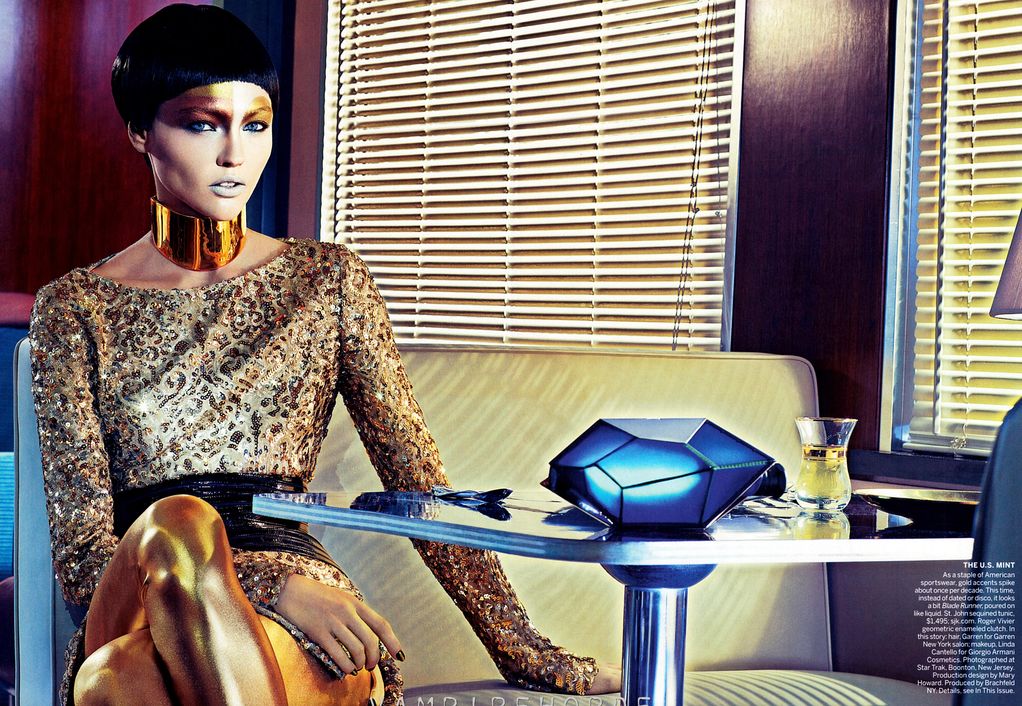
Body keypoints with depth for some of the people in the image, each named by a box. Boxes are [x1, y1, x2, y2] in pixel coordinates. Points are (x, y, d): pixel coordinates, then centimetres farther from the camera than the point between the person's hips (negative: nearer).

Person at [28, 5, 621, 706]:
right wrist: (271, 588, -17)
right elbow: (83, 552, -1)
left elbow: (422, 486, 7)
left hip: (306, 635, -1)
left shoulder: (328, 280, 11)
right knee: (177, 522, -36)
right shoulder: (75, 306, 7)